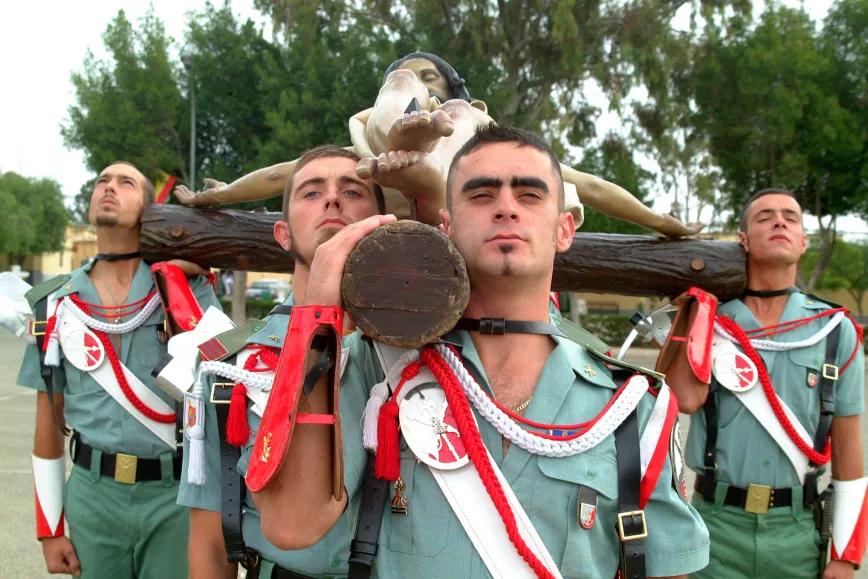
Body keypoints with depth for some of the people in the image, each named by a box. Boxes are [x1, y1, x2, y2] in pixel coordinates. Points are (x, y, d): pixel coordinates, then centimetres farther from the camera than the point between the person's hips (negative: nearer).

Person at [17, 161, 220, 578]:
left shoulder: (186, 287, -2)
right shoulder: (57, 305, 4)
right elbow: (50, 420, 9)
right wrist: (50, 529, 8)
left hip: (175, 493, -2)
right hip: (93, 494, 2)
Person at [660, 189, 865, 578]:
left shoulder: (836, 330, 0)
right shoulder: (711, 321, -1)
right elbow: (688, 398, -19)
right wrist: (695, 306, -11)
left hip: (797, 528, 1)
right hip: (717, 522, 0)